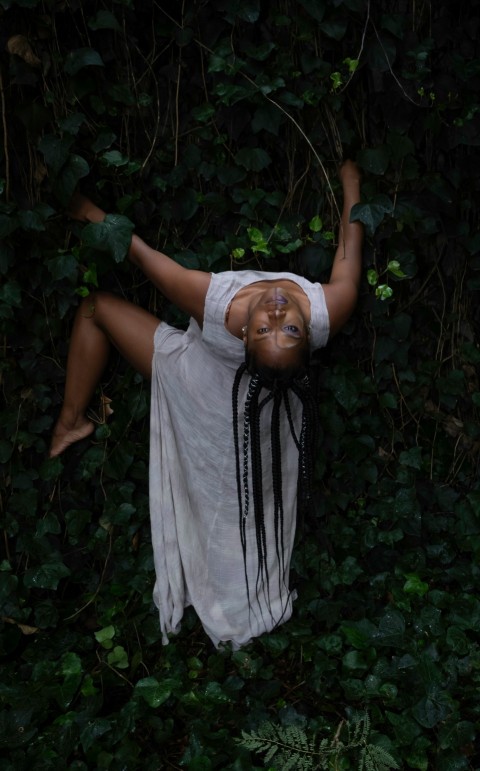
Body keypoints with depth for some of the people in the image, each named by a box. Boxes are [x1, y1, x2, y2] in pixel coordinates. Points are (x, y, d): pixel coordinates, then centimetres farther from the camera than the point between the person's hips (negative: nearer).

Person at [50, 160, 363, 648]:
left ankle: (72, 419, 15)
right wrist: (352, 186, 1)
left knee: (95, 306, 5)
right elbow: (348, 257, -14)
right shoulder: (330, 311, -36)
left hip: (195, 382, -2)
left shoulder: (216, 304, -43)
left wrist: (99, 218, -8)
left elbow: (146, 259, -26)